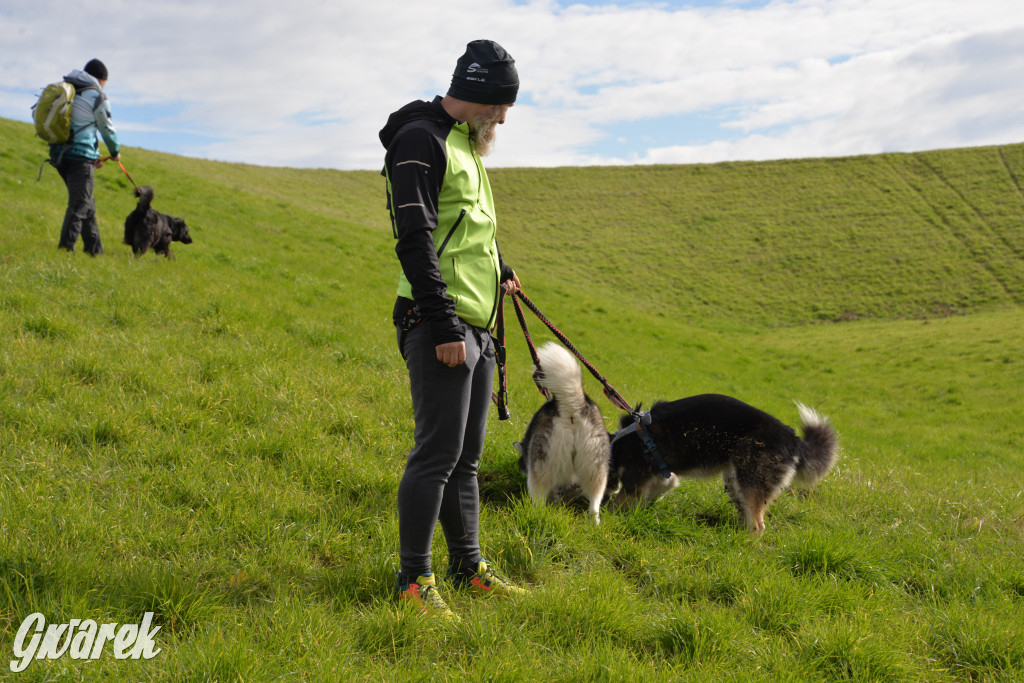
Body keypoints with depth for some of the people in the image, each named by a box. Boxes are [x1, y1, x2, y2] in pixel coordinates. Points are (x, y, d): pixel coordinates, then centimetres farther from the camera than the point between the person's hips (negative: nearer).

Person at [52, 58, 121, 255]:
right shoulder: (97, 96, -5)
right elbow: (107, 128, 5)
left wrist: (93, 156, 30)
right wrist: (115, 152, 24)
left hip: (58, 153, 8)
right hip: (80, 156, -8)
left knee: (87, 204, 17)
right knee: (79, 204, -7)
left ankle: (95, 250, 23)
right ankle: (65, 247, -15)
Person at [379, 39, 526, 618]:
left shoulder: (466, 145, 20)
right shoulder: (420, 141, -11)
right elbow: (416, 240, -19)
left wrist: (499, 270, 44)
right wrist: (444, 326, -23)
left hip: (477, 327, 10)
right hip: (441, 327, -10)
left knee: (467, 454, 14)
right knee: (438, 452, -8)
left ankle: (470, 567, 23)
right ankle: (414, 579, 0)